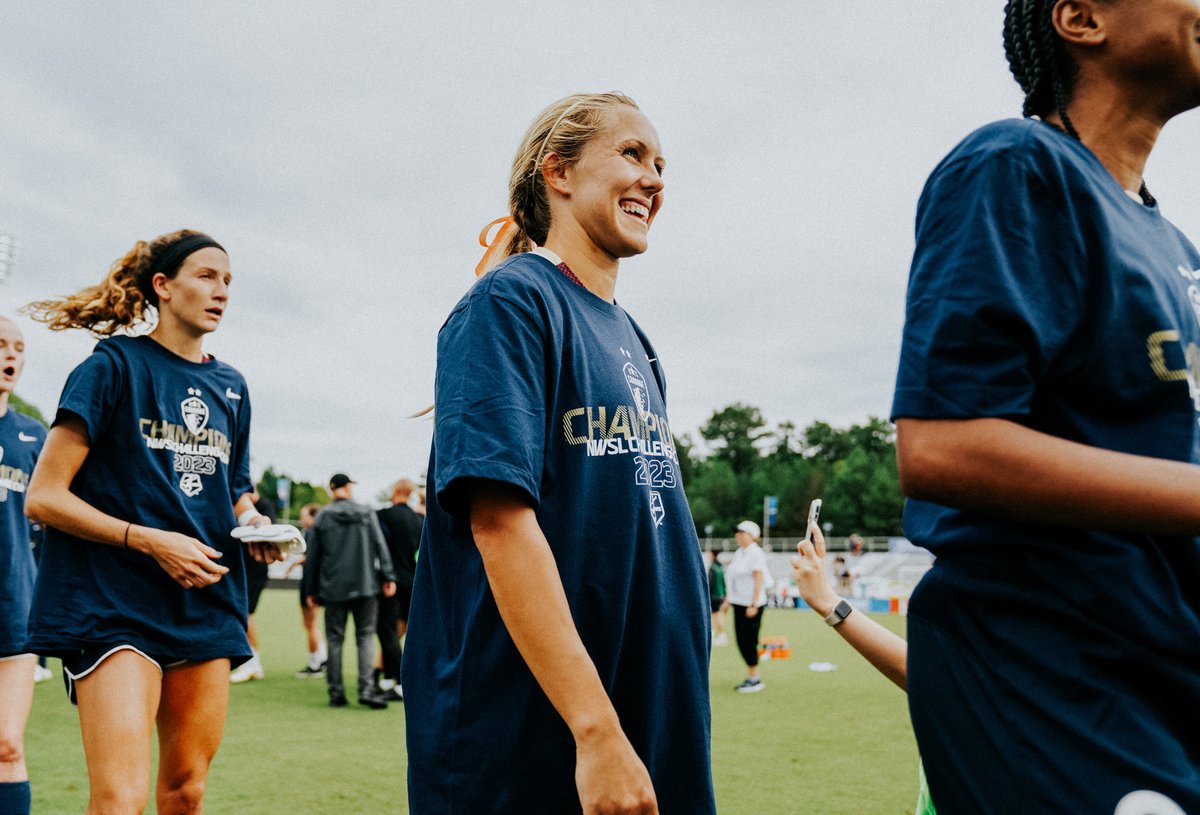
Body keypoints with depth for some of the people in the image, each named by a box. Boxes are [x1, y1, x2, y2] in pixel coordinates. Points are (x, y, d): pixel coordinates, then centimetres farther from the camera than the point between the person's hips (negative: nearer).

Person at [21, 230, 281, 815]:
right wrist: (151, 541, -17)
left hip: (206, 606, 6)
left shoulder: (230, 387, 14)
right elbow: (43, 498, -8)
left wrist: (253, 525, 1)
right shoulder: (115, 366, -4)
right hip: (114, 605, -6)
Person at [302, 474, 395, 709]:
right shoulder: (366, 513, 4)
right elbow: (380, 547, -2)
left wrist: (311, 590, 11)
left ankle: (336, 692, 7)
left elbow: (312, 556, 5)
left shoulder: (321, 517, 4)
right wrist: (388, 577, -1)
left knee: (335, 639, 7)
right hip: (365, 585, 0)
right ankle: (366, 688, -9)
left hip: (333, 588, 1)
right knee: (365, 636, 3)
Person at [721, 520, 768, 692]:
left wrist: (753, 605, -21)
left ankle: (754, 679, 6)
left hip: (751, 605, -8)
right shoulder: (739, 553, 14)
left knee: (748, 641, -4)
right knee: (742, 640, 9)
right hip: (738, 603, 8)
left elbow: (759, 579, -17)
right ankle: (753, 675, 18)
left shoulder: (755, 553, -12)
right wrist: (728, 599, 18)